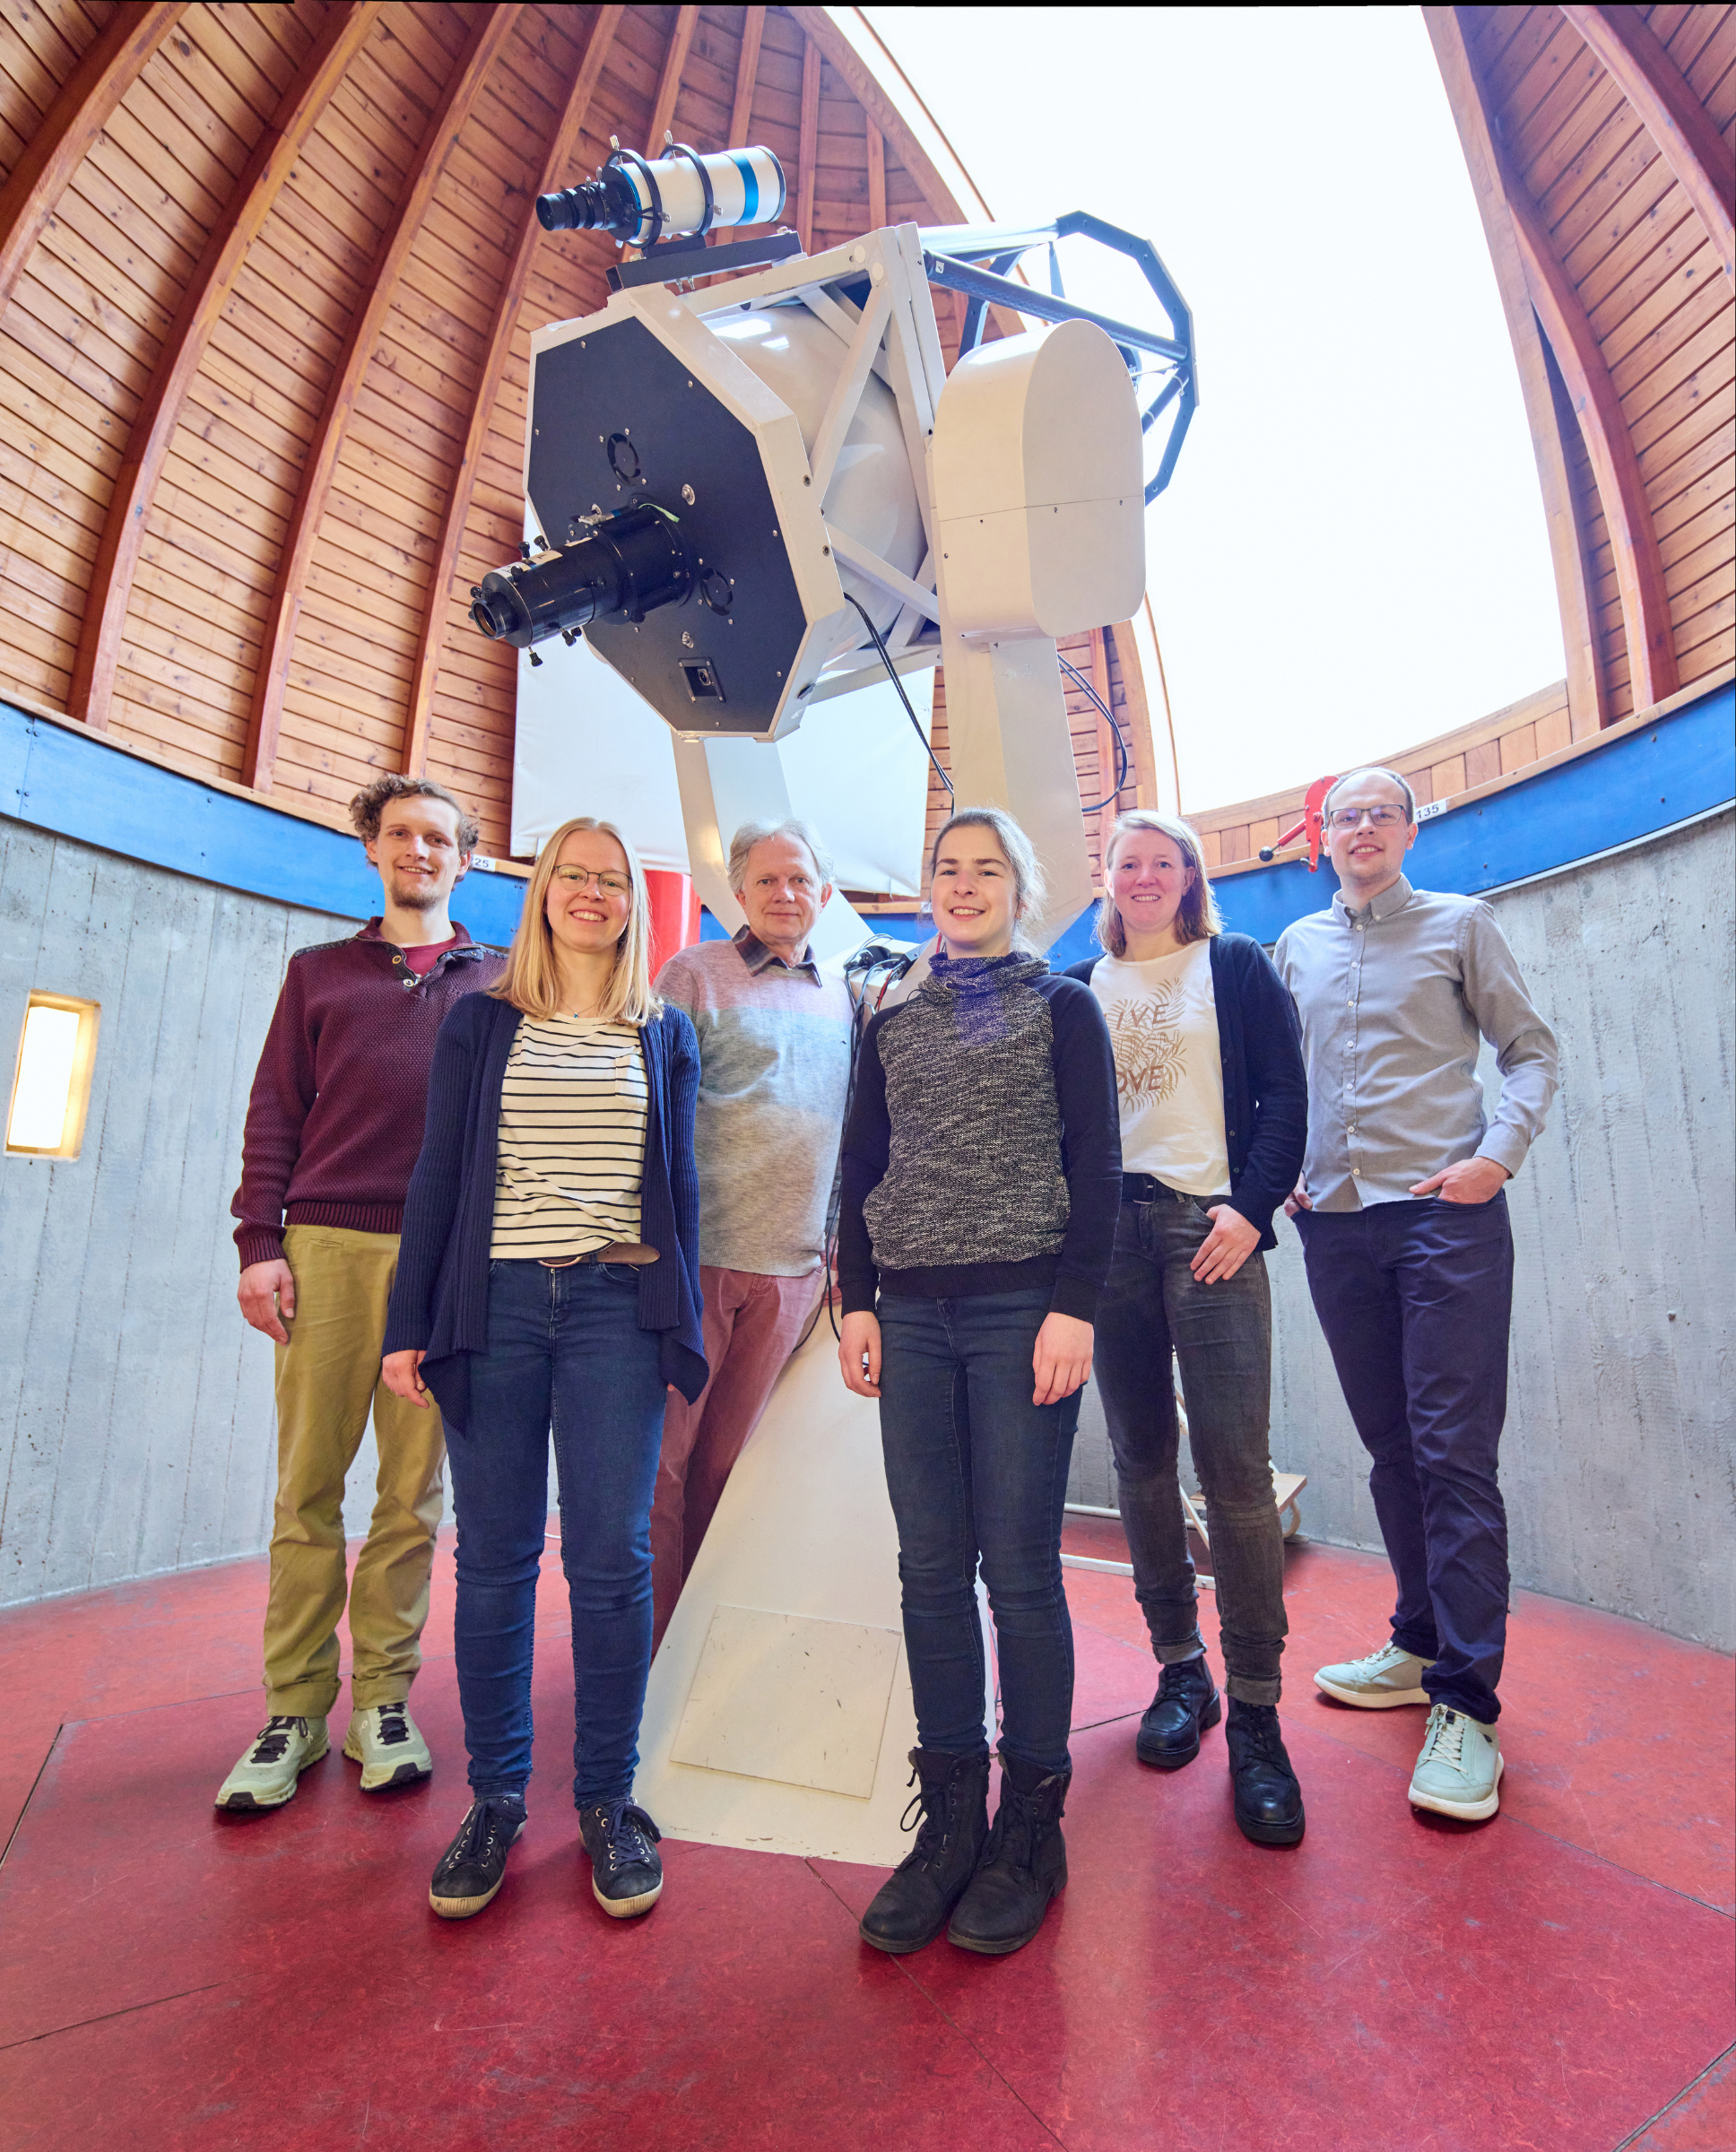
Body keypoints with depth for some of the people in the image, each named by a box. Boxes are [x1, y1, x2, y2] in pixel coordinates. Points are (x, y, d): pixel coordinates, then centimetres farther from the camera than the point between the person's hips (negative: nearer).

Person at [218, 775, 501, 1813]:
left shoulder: (498, 981, 13)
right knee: (308, 1486, 4)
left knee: (415, 1489, 5)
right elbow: (275, 1115, 10)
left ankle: (384, 1699, 18)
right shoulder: (320, 972, 17)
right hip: (327, 1247, 1)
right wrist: (260, 1241, -1)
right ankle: (296, 1710, 17)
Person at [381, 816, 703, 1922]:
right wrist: (413, 1322, 2)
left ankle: (608, 1799, 20)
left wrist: (683, 1325, 6)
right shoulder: (482, 1023, 10)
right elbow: (440, 1175, 8)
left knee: (611, 1562, 1)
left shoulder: (666, 1033, 11)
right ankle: (495, 1798, 26)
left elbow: (682, 1189, 10)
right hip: (496, 1303, 1)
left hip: (620, 1307, 0)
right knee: (494, 1560, 7)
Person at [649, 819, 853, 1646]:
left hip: (791, 1266, 4)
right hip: (697, 1253, -3)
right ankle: (646, 1647, 19)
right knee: (660, 1457, 3)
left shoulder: (842, 999, 15)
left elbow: (852, 1131, 19)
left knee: (726, 1460, 13)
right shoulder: (694, 974, 2)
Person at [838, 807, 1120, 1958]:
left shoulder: (1063, 1006, 7)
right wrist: (857, 1301, 5)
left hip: (1023, 1311, -3)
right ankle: (949, 1818, 21)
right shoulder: (892, 1025, 17)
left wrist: (1075, 1306, -10)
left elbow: (1096, 1167, 0)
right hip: (913, 1317, 4)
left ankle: (1030, 1828, 19)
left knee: (1020, 1572, 1)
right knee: (932, 1572, 7)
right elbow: (862, 1173, 15)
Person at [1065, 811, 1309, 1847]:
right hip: (1106, 1232, 3)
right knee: (1142, 1459, 9)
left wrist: (1250, 1208, -10)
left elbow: (1285, 1095, 2)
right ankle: (1181, 1668, 25)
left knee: (1235, 1468, -7)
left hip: (1210, 1227, -3)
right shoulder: (1079, 987, 15)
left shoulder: (1238, 966, 9)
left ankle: (1254, 1712, 7)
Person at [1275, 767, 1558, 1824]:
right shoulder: (1297, 946, 16)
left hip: (1444, 1212, -4)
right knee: (1391, 1449, 12)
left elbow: (1532, 1050, 3)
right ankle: (1423, 1646, 28)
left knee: (1453, 1454, -5)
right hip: (1335, 1223, 4)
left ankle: (1465, 1704, 5)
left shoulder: (1461, 924, 7)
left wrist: (1500, 1154, -12)